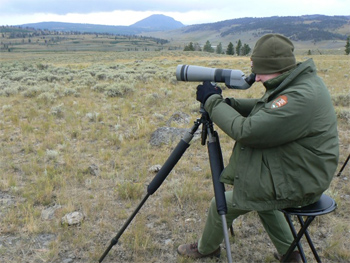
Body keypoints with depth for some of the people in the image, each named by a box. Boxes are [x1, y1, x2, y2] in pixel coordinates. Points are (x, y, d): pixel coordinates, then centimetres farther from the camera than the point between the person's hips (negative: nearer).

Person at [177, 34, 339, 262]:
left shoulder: (301, 98, -31)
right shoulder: (302, 81, 1)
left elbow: (246, 131, -31)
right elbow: (265, 109, 12)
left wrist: (212, 100, -20)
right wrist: (229, 103, -3)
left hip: (297, 184, -10)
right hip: (300, 174, 10)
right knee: (261, 197, 32)